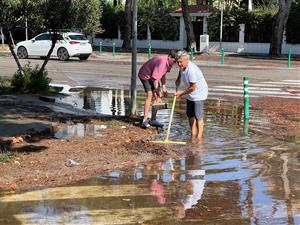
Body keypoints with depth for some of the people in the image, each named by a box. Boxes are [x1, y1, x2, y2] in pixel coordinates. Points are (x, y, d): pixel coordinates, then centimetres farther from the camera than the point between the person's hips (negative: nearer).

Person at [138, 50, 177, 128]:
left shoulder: (168, 63, -5)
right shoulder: (161, 63, -33)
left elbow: (163, 74, 11)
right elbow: (155, 79, -32)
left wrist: (164, 88, 4)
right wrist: (158, 93, -27)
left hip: (153, 77, 9)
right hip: (145, 75, -9)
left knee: (157, 97, 3)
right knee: (150, 95, -21)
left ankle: (153, 120, 10)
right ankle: (145, 120, -21)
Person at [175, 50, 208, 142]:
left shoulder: (191, 70, -31)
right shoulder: (182, 66, -3)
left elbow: (192, 88, -27)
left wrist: (181, 94, -15)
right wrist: (177, 84, 13)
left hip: (199, 93, -10)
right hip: (190, 94, 10)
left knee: (198, 116, -12)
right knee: (190, 115, 13)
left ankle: (199, 138, -9)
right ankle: (193, 136, 22)